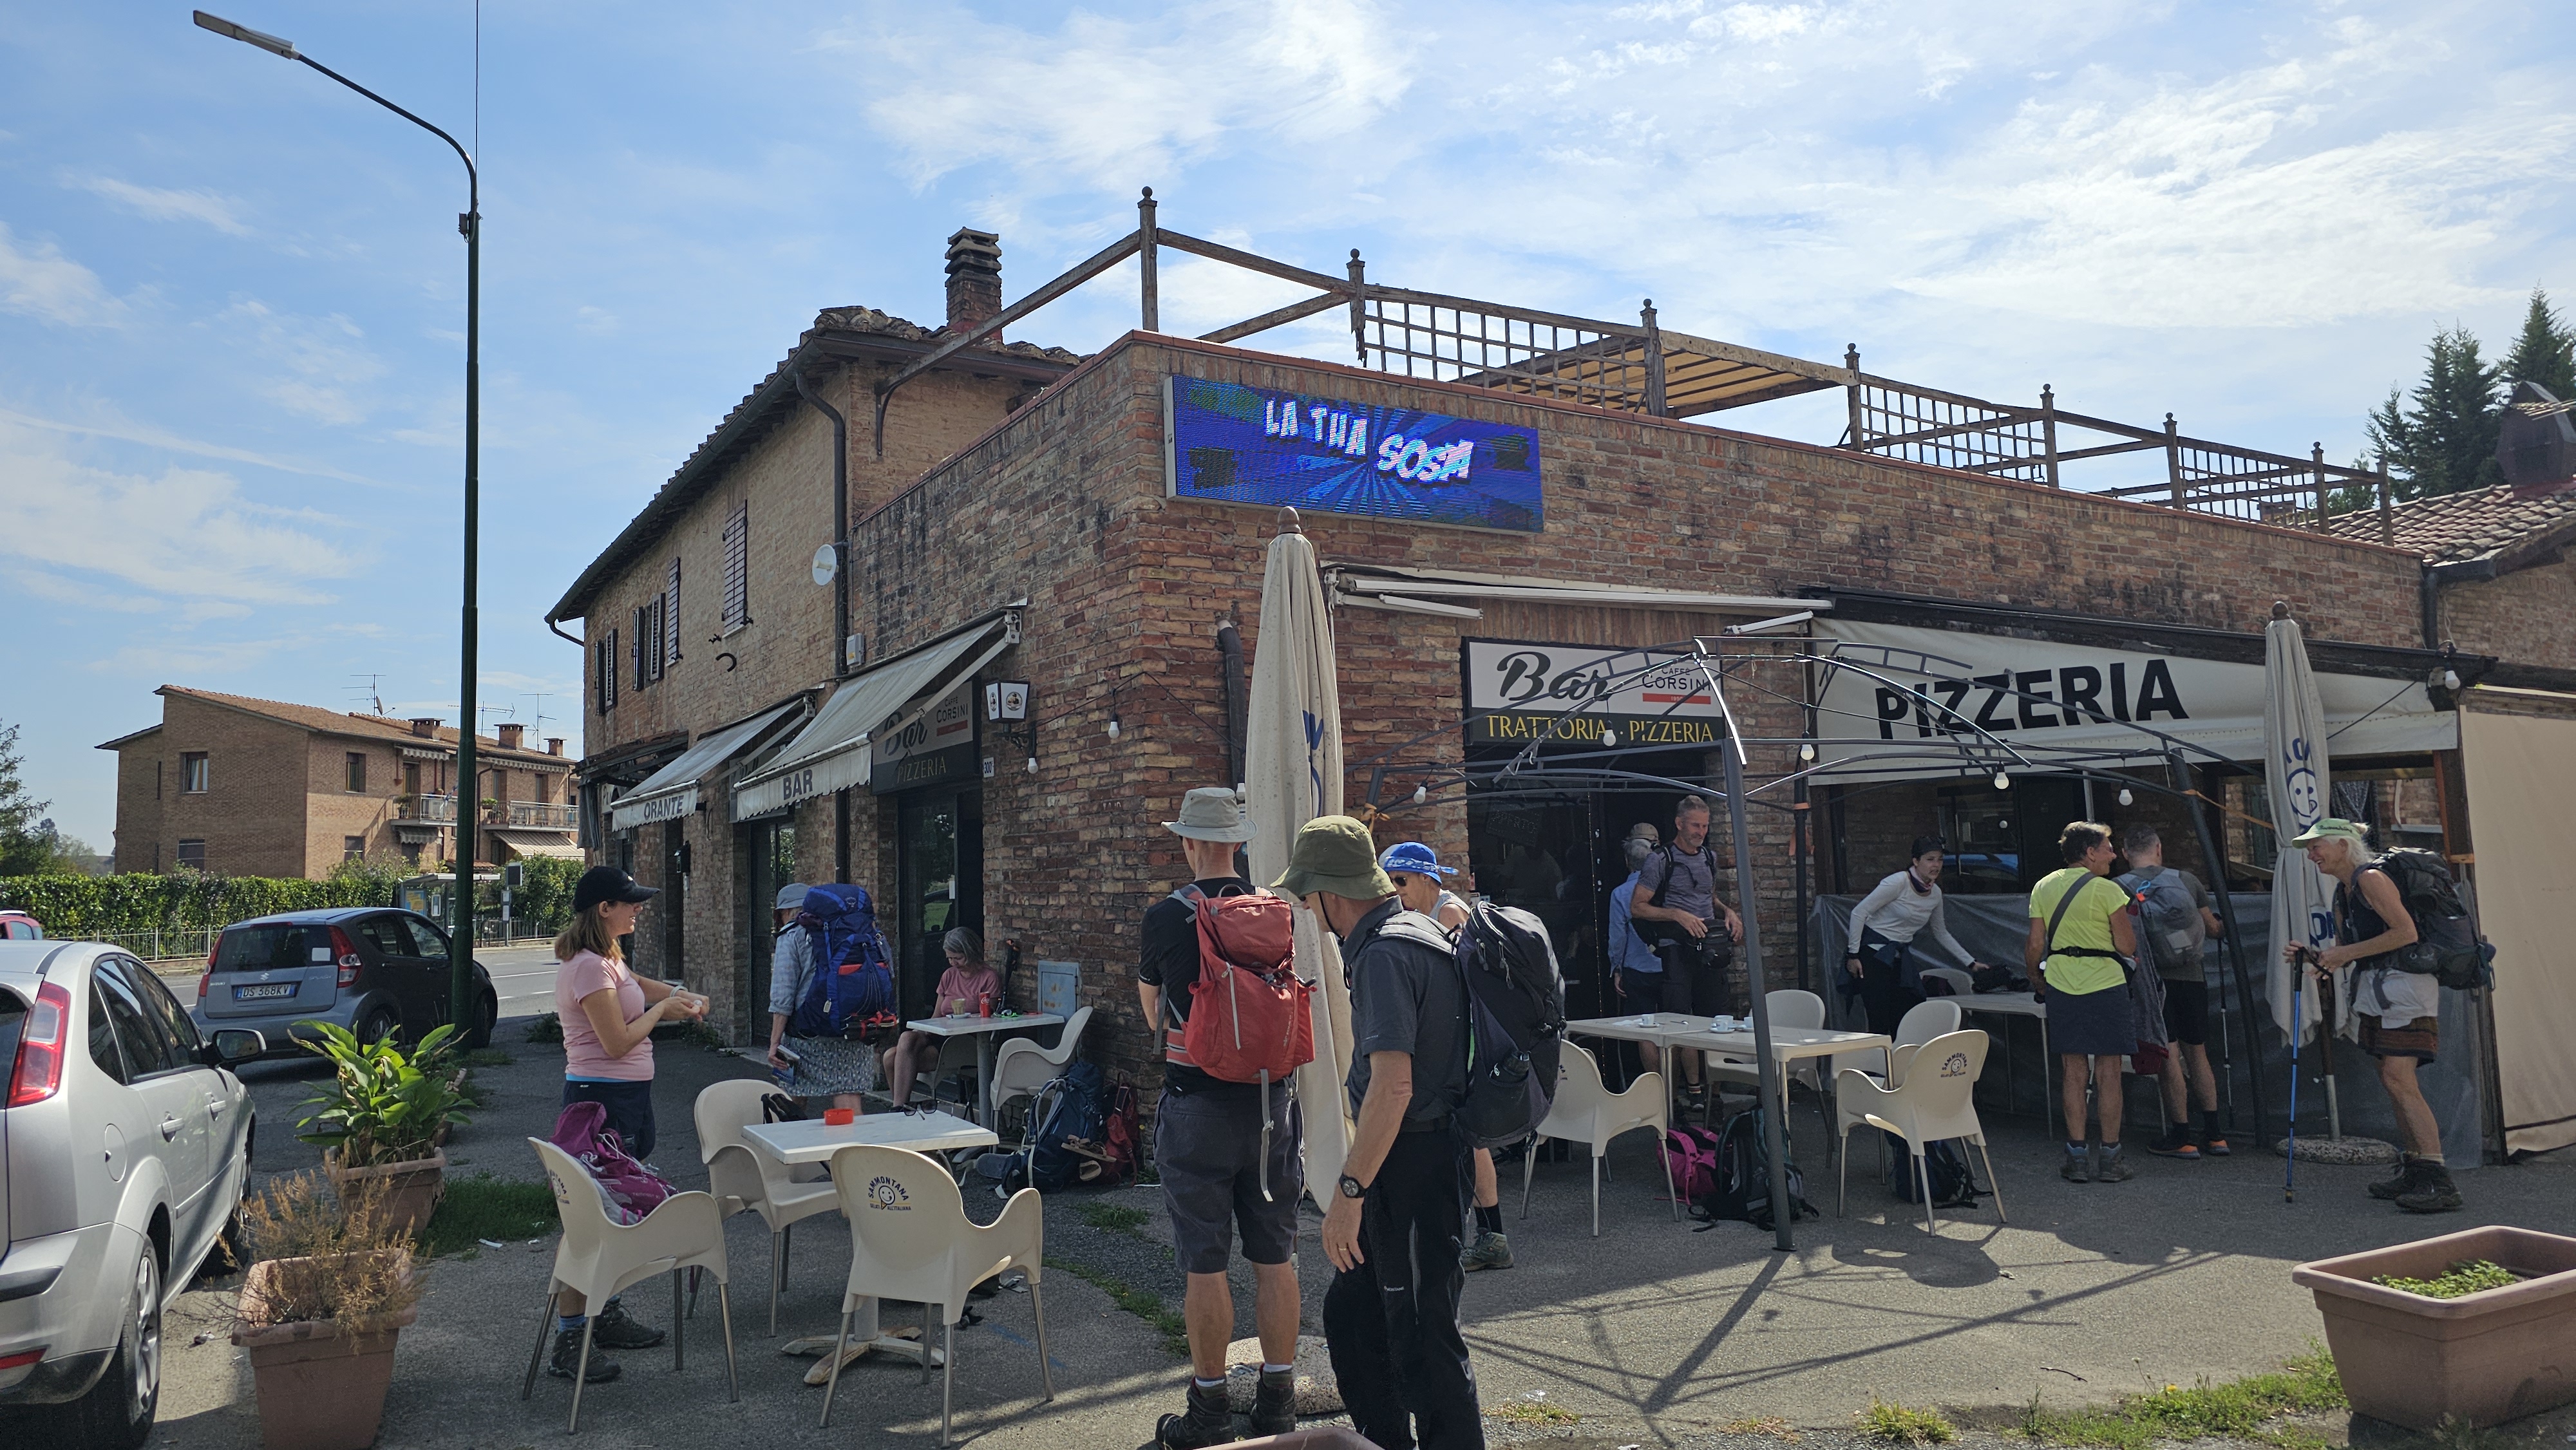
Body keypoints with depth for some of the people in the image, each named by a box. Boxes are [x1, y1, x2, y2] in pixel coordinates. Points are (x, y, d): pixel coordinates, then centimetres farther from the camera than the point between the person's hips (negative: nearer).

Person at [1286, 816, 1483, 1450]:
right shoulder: (1417, 929, 11)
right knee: (1351, 1313, 20)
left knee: (1422, 1339, 0)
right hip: (1433, 1151, 11)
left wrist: (1349, 1191, -27)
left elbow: (1392, 1085, -29)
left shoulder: (1386, 955, -21)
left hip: (1412, 1162, -11)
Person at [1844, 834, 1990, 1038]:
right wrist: (1853, 955, -16)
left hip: (1901, 957, 7)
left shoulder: (1935, 893, 6)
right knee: (1880, 1023, -11)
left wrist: (1970, 962, 21)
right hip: (1874, 952, -7)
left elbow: (1941, 933, 22)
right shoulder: (1899, 882, -16)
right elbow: (1859, 913, -14)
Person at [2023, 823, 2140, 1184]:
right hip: (2105, 986, -4)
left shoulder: (2043, 887, 5)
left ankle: (2077, 1158, 9)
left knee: (2073, 1073, 8)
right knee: (2108, 1073, 3)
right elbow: (2127, 947, -9)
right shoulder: (2107, 890, -9)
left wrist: (2036, 979, 19)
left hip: (2062, 988, 4)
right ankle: (2110, 1158, 8)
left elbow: (2035, 945, 5)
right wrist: (2125, 921, 11)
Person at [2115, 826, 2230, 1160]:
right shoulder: (2186, 880, 6)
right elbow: (2213, 929, 17)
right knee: (2197, 1054, 13)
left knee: (2169, 1056, 1)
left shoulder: (2119, 888, -4)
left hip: (2155, 979, -3)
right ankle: (2214, 1134, 16)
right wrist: (2224, 928, 39)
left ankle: (2182, 1137, 3)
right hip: (2192, 977, 3)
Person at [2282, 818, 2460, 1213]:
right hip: (2376, 988, 10)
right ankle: (2414, 1170, 21)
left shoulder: (2372, 878, -13)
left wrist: (2346, 953, -16)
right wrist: (2309, 956, 3)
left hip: (2403, 983, -10)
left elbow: (2406, 932, -20)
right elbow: (2344, 949, 21)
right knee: (2392, 1079, 13)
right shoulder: (2343, 892, 16)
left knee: (2398, 1078, -16)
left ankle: (2439, 1181, -16)